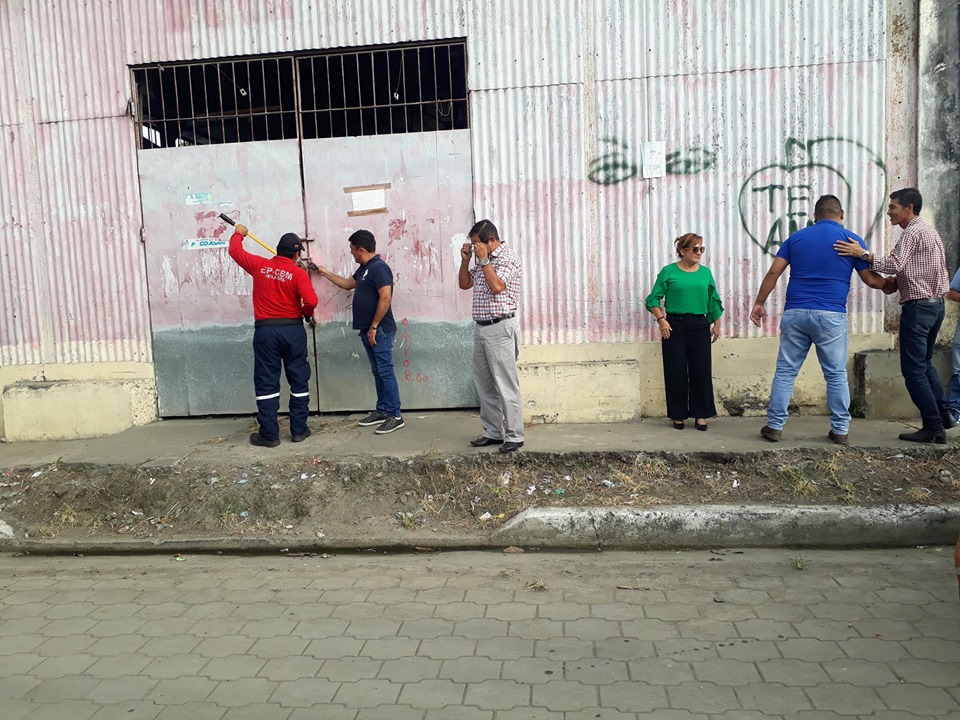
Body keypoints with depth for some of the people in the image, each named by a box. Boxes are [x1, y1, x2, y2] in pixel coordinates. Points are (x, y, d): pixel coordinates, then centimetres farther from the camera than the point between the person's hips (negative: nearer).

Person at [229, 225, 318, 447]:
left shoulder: (260, 265, 2)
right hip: (292, 330, -1)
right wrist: (307, 314, 4)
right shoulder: (298, 273, -6)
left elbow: (235, 250, 17)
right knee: (298, 381, 10)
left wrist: (238, 233, 36)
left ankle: (269, 434, 6)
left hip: (265, 331, 1)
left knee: (266, 383, 5)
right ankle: (299, 430, 13)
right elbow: (311, 300, -18)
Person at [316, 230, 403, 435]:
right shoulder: (364, 269, 17)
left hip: (380, 330, -10)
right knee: (378, 372, 13)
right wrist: (325, 273, 37)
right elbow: (348, 284, 35)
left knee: (386, 372, -8)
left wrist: (374, 327, -20)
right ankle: (382, 411, 20)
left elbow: (385, 298, -22)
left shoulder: (379, 267, -15)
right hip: (368, 330, 10)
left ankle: (395, 416, -4)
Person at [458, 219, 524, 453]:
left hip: (500, 328, -9)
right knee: (485, 385, 12)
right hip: (481, 328, 9)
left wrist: (484, 259, -15)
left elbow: (496, 286, -22)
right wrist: (465, 260, 7)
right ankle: (493, 432, 21)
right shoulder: (482, 260, 15)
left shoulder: (508, 258, -9)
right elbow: (464, 284, 20)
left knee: (505, 385, -5)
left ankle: (514, 436, 2)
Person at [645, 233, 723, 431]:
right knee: (676, 372, 1)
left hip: (700, 326, 3)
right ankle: (678, 415, 13)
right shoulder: (668, 272, -2)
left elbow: (714, 301, 17)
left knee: (702, 371, 2)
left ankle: (700, 415, 13)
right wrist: (661, 320, -11)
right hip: (674, 326, -3)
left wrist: (716, 325, 16)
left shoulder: (705, 272, 9)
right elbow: (654, 299, -1)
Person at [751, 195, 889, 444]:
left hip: (795, 313, 2)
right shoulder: (852, 240, 4)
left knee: (785, 372, 7)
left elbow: (773, 273, 3)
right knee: (836, 375, 8)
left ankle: (775, 426, 8)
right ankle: (840, 430, 13)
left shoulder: (796, 237, 10)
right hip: (831, 316, -1)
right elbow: (871, 279, 6)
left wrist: (759, 303, 8)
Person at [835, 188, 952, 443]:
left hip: (918, 306, -10)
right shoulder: (929, 231, 20)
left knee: (913, 369, -5)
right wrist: (897, 282, 6)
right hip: (936, 304, 10)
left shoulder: (913, 232, -11)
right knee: (924, 363, 21)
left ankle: (934, 428, -3)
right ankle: (943, 415, 22)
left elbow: (895, 263, -23)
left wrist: (862, 253, -26)